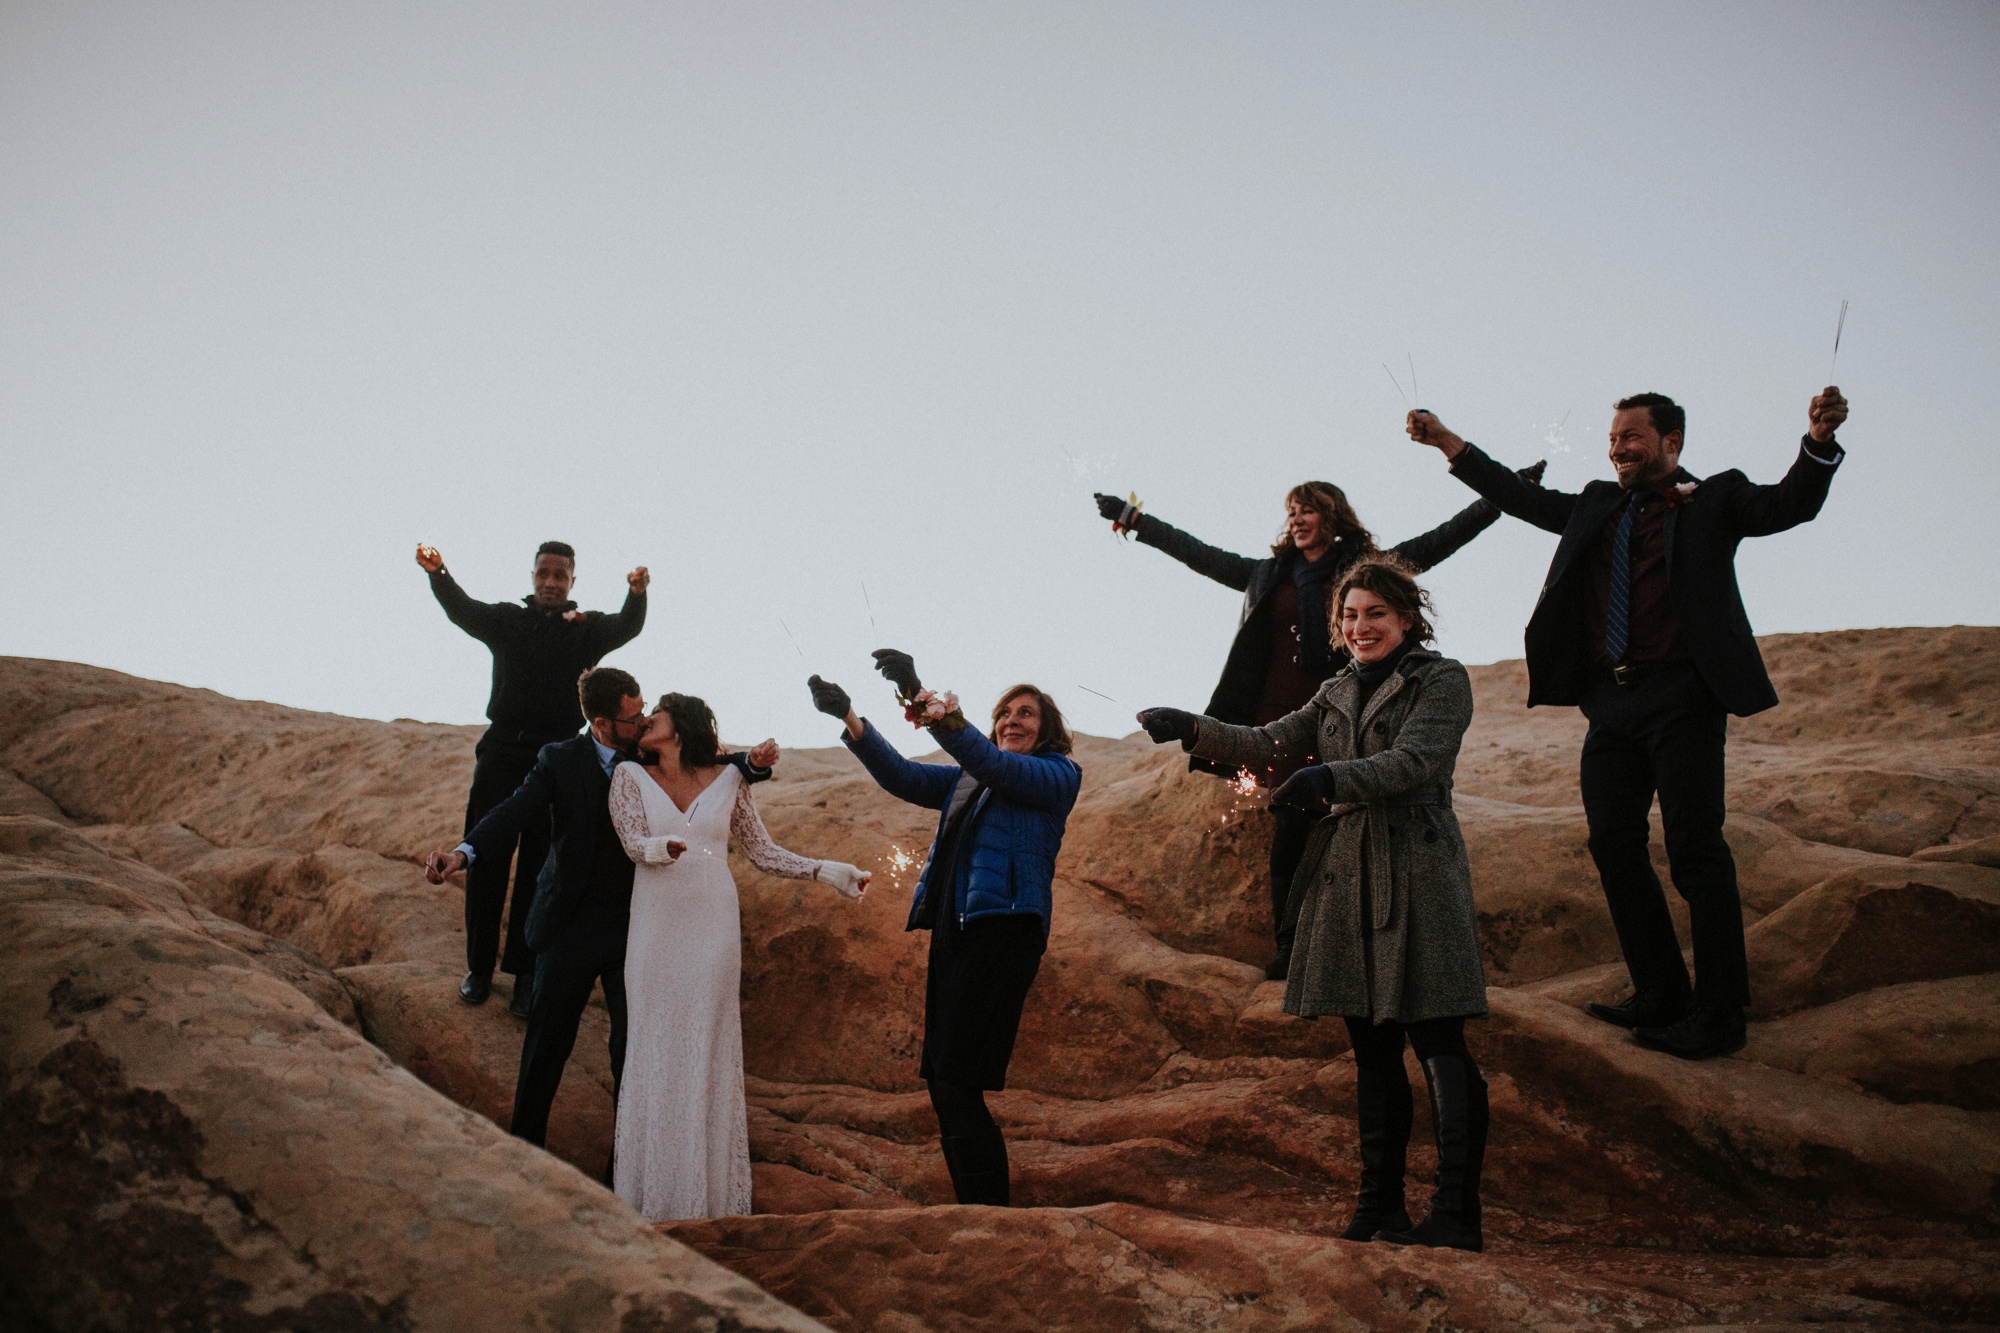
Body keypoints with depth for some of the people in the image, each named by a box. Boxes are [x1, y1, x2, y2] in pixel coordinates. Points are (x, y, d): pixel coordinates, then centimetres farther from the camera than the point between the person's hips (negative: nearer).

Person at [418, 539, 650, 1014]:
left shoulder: (588, 628, 6)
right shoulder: (507, 619, 8)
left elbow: (626, 627, -12)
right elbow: (463, 610, -8)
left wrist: (637, 594, -34)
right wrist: (438, 575, -29)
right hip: (501, 755, 1)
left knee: (540, 871, 3)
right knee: (485, 863, 4)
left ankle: (526, 974, 11)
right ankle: (479, 966, 16)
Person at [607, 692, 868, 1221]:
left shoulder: (728, 780, 6)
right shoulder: (630, 776, 4)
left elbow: (763, 853, 10)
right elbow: (633, 840, -9)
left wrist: (823, 871, -1)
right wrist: (662, 846, -31)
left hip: (713, 933, 1)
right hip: (656, 933, 0)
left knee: (709, 1053, 4)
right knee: (654, 1051, 1)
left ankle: (708, 1190, 9)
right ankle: (651, 1190, 7)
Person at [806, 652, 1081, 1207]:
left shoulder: (1058, 773, 4)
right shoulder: (968, 779, 24)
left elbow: (997, 766, -13)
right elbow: (903, 777, 14)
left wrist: (928, 700, -24)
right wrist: (848, 717, 2)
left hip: (1004, 927, -7)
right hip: (953, 932, 7)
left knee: (956, 1085, -14)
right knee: (943, 1084, 6)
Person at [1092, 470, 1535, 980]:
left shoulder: (1367, 567, 7)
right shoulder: (1269, 573, 16)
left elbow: (1442, 538, 5)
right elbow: (1200, 554, 21)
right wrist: (1132, 518, 23)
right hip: (1283, 722, 3)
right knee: (1289, 836, 0)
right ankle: (1289, 948, 7)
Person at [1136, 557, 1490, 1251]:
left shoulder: (1442, 680, 2)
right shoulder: (1338, 694, 19)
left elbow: (1411, 763, -13)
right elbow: (1268, 744, 8)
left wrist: (1329, 778, -28)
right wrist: (1193, 730, -6)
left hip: (1417, 875, -6)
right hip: (1346, 876, 6)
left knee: (1437, 1042, -9)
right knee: (1373, 1048, 8)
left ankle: (1456, 1214, -9)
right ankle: (1380, 1209, 12)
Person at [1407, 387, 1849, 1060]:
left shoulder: (1715, 498, 3)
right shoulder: (1598, 506, 18)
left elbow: (1787, 504, -11)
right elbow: (1525, 498, 23)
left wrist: (1818, 443, -29)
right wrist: (1448, 443, 18)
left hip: (1682, 699, -6)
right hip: (1611, 702, 6)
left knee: (1695, 852, -6)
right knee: (1613, 846, 9)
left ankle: (1718, 1015, 2)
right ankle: (1660, 995, 21)